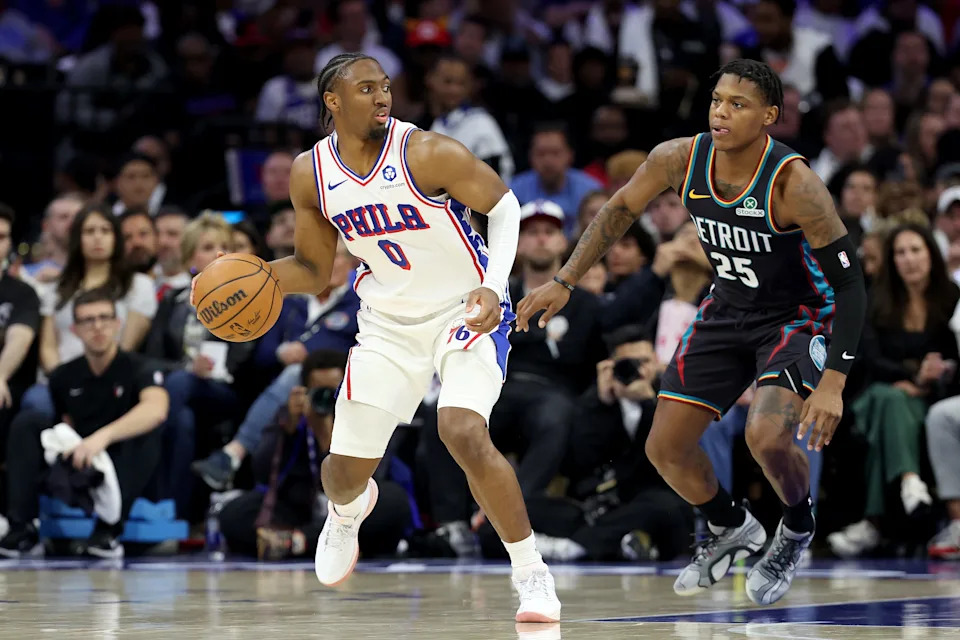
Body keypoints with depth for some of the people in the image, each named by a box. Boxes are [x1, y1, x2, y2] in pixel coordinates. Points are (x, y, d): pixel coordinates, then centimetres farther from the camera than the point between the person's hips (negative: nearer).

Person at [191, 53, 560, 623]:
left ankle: (532, 575, -13)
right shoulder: (311, 174, -5)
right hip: (389, 323, 5)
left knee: (464, 434, -29)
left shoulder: (429, 153, -20)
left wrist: (493, 286, -25)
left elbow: (505, 205, -10)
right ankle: (348, 511, 49)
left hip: (465, 313, -5)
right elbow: (314, 270, 7)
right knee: (346, 467, 7)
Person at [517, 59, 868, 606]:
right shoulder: (680, 160, -17)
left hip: (799, 317, -6)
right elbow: (622, 210, 4)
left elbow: (850, 284, -28)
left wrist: (833, 382, -36)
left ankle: (798, 530, 4)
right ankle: (731, 530, 33)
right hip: (728, 312, 6)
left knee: (768, 436, -29)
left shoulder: (793, 183, -31)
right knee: (666, 447, 3)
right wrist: (565, 282, 1)